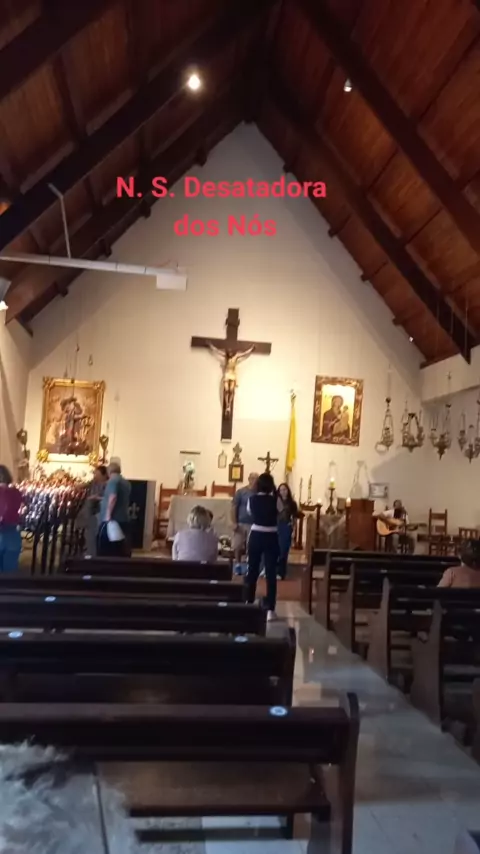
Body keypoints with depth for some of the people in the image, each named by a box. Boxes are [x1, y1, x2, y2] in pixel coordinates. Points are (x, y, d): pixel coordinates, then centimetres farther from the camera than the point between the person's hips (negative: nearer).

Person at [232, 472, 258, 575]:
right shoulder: (241, 492, -2)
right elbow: (234, 507, -1)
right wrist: (235, 522, -6)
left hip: (254, 524, 0)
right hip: (241, 523, 0)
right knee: (238, 546, 7)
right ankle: (238, 565, 22)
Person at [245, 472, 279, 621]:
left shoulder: (252, 499, -5)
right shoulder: (275, 500, -11)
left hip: (255, 536, 2)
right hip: (271, 537, -2)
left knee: (252, 571, 15)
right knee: (271, 573, 1)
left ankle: (249, 604, 24)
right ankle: (270, 610, 0)